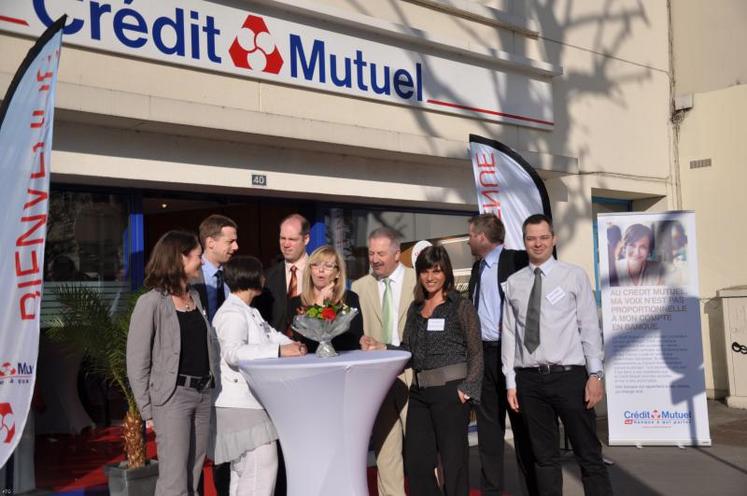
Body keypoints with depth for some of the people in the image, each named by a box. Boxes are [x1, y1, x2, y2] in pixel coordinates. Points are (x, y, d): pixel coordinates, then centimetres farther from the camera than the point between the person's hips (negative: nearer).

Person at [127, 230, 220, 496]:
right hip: (173, 396, -6)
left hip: (203, 394, 7)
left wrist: (213, 385, 4)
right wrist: (148, 411, -8)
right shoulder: (151, 302, -7)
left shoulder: (195, 297, 13)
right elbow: (137, 363, -6)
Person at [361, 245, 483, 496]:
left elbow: (476, 353, -5)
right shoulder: (415, 308, 13)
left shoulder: (461, 307, -3)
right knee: (416, 462, 10)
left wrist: (467, 389, -14)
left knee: (454, 460, 3)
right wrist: (381, 348, -1)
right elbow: (409, 351, 14)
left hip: (450, 391, -5)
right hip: (419, 392, 6)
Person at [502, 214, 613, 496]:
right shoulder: (513, 283, 8)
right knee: (544, 457, 11)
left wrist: (595, 374, -7)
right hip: (529, 379, 2)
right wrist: (511, 382, 4)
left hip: (569, 376, -2)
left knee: (589, 454, 3)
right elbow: (509, 334, 7)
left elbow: (590, 327, -1)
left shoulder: (574, 275, 2)